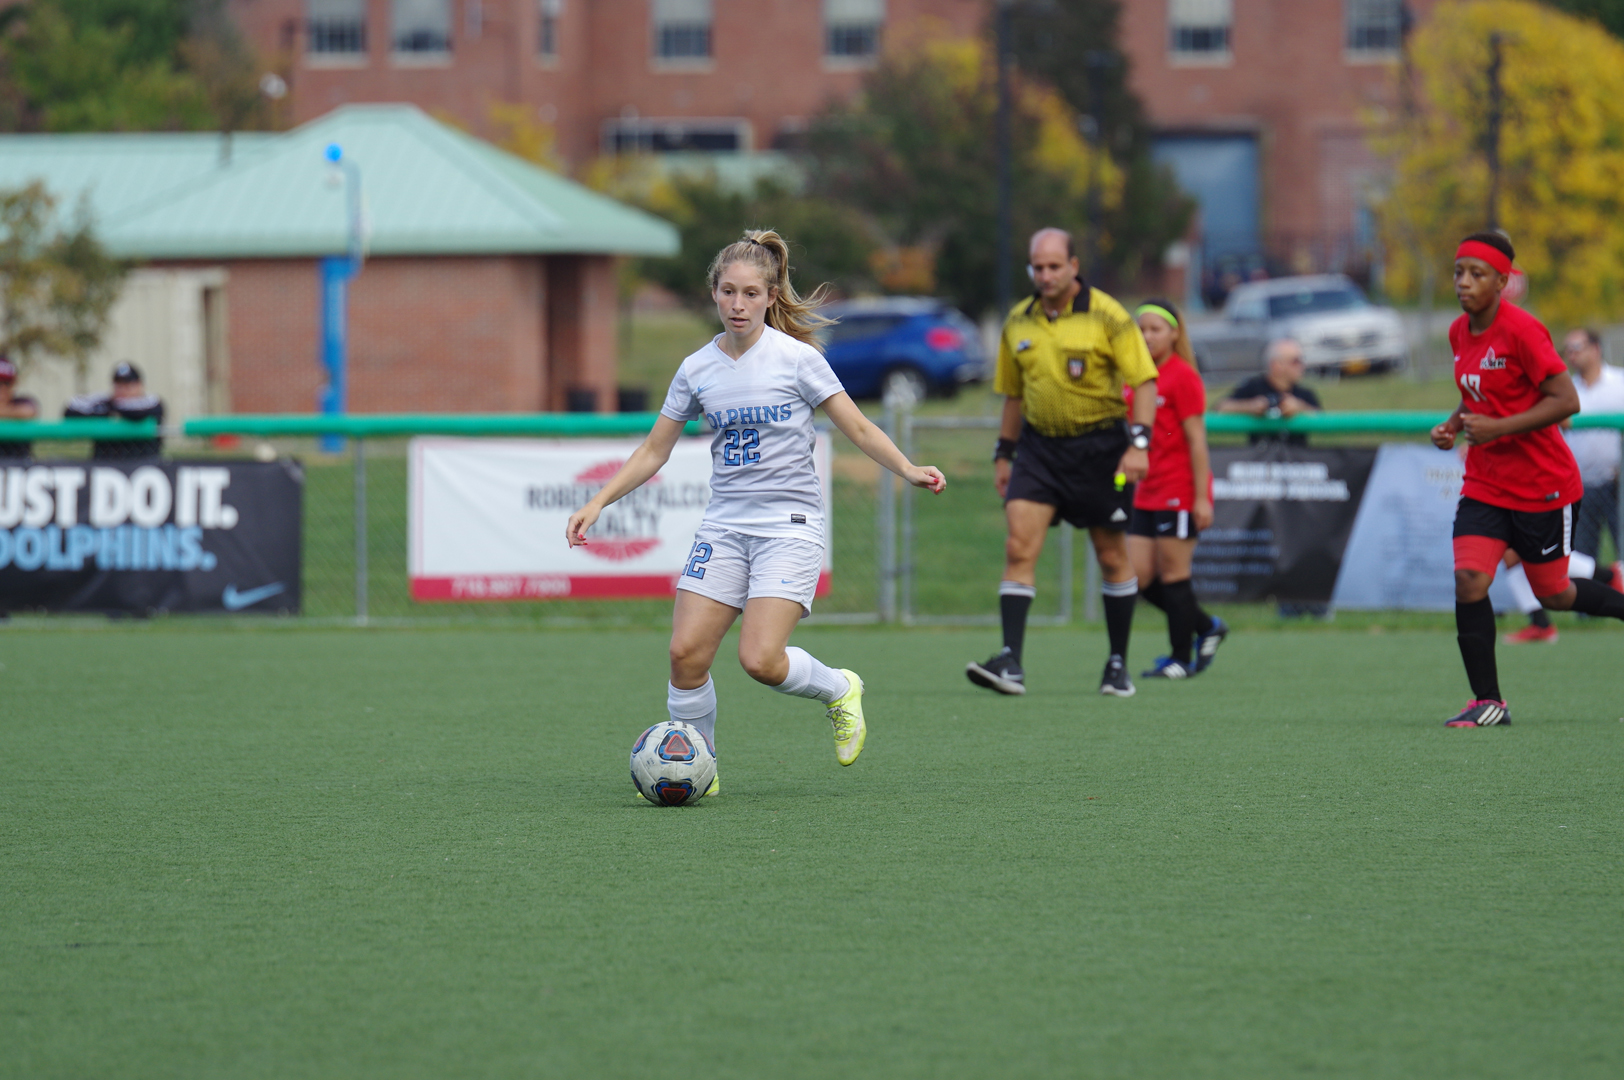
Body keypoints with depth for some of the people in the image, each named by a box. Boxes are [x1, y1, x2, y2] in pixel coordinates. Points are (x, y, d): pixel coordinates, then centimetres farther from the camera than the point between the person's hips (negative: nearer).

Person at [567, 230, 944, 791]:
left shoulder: (797, 359, -5)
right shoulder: (696, 370, 7)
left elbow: (858, 428, -3)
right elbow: (653, 451, 14)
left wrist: (908, 470, -19)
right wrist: (597, 503, 6)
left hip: (789, 524, -4)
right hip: (723, 527, 4)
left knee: (760, 658, -19)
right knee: (686, 653, -9)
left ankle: (838, 688, 13)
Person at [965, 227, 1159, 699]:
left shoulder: (1107, 316, -9)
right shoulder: (1017, 322, 6)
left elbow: (1144, 380, -10)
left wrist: (1139, 442, -20)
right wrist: (1004, 452, 17)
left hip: (1099, 445, -3)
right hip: (1039, 444, 3)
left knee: (1112, 557, 6)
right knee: (1019, 547, -13)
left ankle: (1118, 664, 20)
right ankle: (1010, 662, -18)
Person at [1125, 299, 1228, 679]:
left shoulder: (1182, 377, -9)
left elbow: (1196, 440, -12)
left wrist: (1202, 498, -15)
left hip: (1179, 493, -8)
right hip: (1147, 494, 8)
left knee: (1173, 575, -3)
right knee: (1140, 577, 4)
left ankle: (1181, 658, 7)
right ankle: (1206, 627, 21)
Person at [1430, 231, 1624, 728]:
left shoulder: (1521, 330, -18)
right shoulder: (1459, 333, 6)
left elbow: (1565, 401, -21)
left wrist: (1497, 428, -26)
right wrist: (1453, 425, 2)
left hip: (1543, 485, -6)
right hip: (1484, 484, 6)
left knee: (1554, 594, 6)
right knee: (1468, 580, -12)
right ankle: (1488, 702, -5)